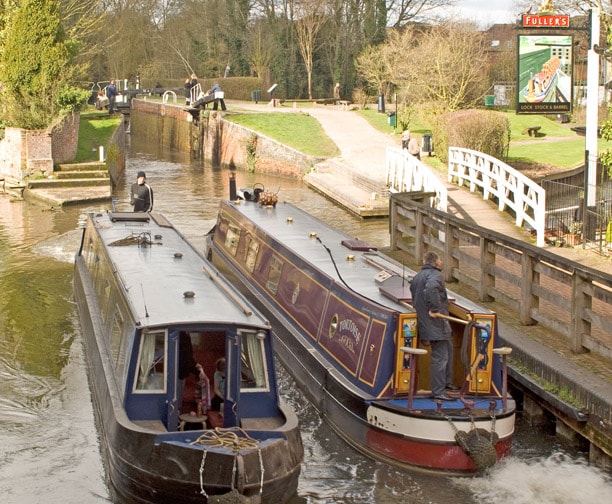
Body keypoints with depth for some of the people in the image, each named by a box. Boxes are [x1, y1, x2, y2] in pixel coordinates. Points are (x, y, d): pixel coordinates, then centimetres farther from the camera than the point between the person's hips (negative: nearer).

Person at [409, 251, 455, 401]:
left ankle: (447, 382, 33)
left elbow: (414, 299, 25)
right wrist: (435, 309, -29)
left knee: (448, 349, 25)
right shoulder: (435, 275, -13)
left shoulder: (417, 277, 17)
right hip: (436, 322, -10)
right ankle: (438, 392, -4)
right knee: (440, 357, -6)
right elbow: (431, 288, -35)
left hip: (424, 320, 10)